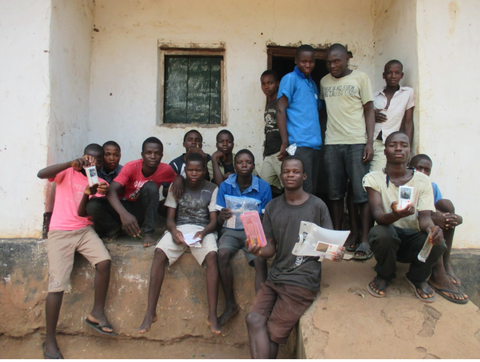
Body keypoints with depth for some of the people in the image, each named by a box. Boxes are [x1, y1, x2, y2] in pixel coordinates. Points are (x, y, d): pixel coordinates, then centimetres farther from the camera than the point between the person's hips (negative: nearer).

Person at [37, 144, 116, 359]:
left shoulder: (99, 182, 9)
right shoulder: (67, 172, 3)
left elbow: (82, 213, -2)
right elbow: (41, 174, -18)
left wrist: (87, 194, -22)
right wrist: (71, 164, -29)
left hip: (84, 230, 3)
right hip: (60, 232, -3)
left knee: (104, 261, -22)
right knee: (57, 285, -11)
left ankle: (97, 313, -4)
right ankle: (50, 340, 5)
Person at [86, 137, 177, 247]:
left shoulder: (166, 170, -15)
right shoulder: (131, 167, -20)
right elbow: (111, 190, -30)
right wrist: (123, 214, -49)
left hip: (143, 210, 0)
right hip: (126, 208, 0)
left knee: (151, 187, -30)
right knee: (92, 206, -25)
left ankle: (147, 232, -18)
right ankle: (114, 228, 6)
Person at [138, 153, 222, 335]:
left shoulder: (211, 189, 4)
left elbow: (213, 220, 0)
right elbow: (170, 218, 4)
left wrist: (203, 232, -22)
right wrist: (174, 231, -19)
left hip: (203, 229, -1)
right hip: (179, 228, 2)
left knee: (212, 255, -33)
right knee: (160, 252, -28)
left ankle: (212, 315, -27)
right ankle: (150, 312, -21)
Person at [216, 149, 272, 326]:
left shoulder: (263, 187, -3)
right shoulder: (225, 186, 0)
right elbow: (219, 220, 0)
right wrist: (222, 217, -25)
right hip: (231, 230, 1)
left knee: (260, 260, -29)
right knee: (222, 255, -29)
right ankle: (230, 305, -13)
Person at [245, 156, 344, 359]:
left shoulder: (317, 206, 1)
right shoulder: (272, 207, 11)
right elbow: (271, 248, 10)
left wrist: (336, 253, -18)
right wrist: (258, 250, -12)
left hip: (303, 280, -3)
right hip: (275, 277, 4)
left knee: (273, 335, -9)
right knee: (253, 319, -17)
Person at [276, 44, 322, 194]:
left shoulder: (313, 84, 22)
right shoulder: (290, 79, 0)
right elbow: (281, 110, -9)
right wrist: (285, 143, -16)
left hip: (315, 145, 7)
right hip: (299, 145, -7)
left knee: (312, 191, 10)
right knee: (304, 191, -10)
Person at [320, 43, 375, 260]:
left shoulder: (360, 78, 5)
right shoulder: (324, 82, 15)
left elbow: (369, 110, 3)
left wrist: (370, 142, -7)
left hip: (357, 142, -3)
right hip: (332, 143, 3)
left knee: (361, 193, -4)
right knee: (335, 193, 5)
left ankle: (365, 240, 2)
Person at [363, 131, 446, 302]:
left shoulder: (422, 180, -1)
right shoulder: (373, 178, -8)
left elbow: (425, 216, -12)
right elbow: (378, 215, -21)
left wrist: (430, 227, -39)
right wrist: (395, 215, -46)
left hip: (413, 239, 2)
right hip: (388, 237, -2)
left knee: (437, 242, -30)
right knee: (381, 234, -36)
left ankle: (417, 277, 6)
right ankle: (384, 276, -1)